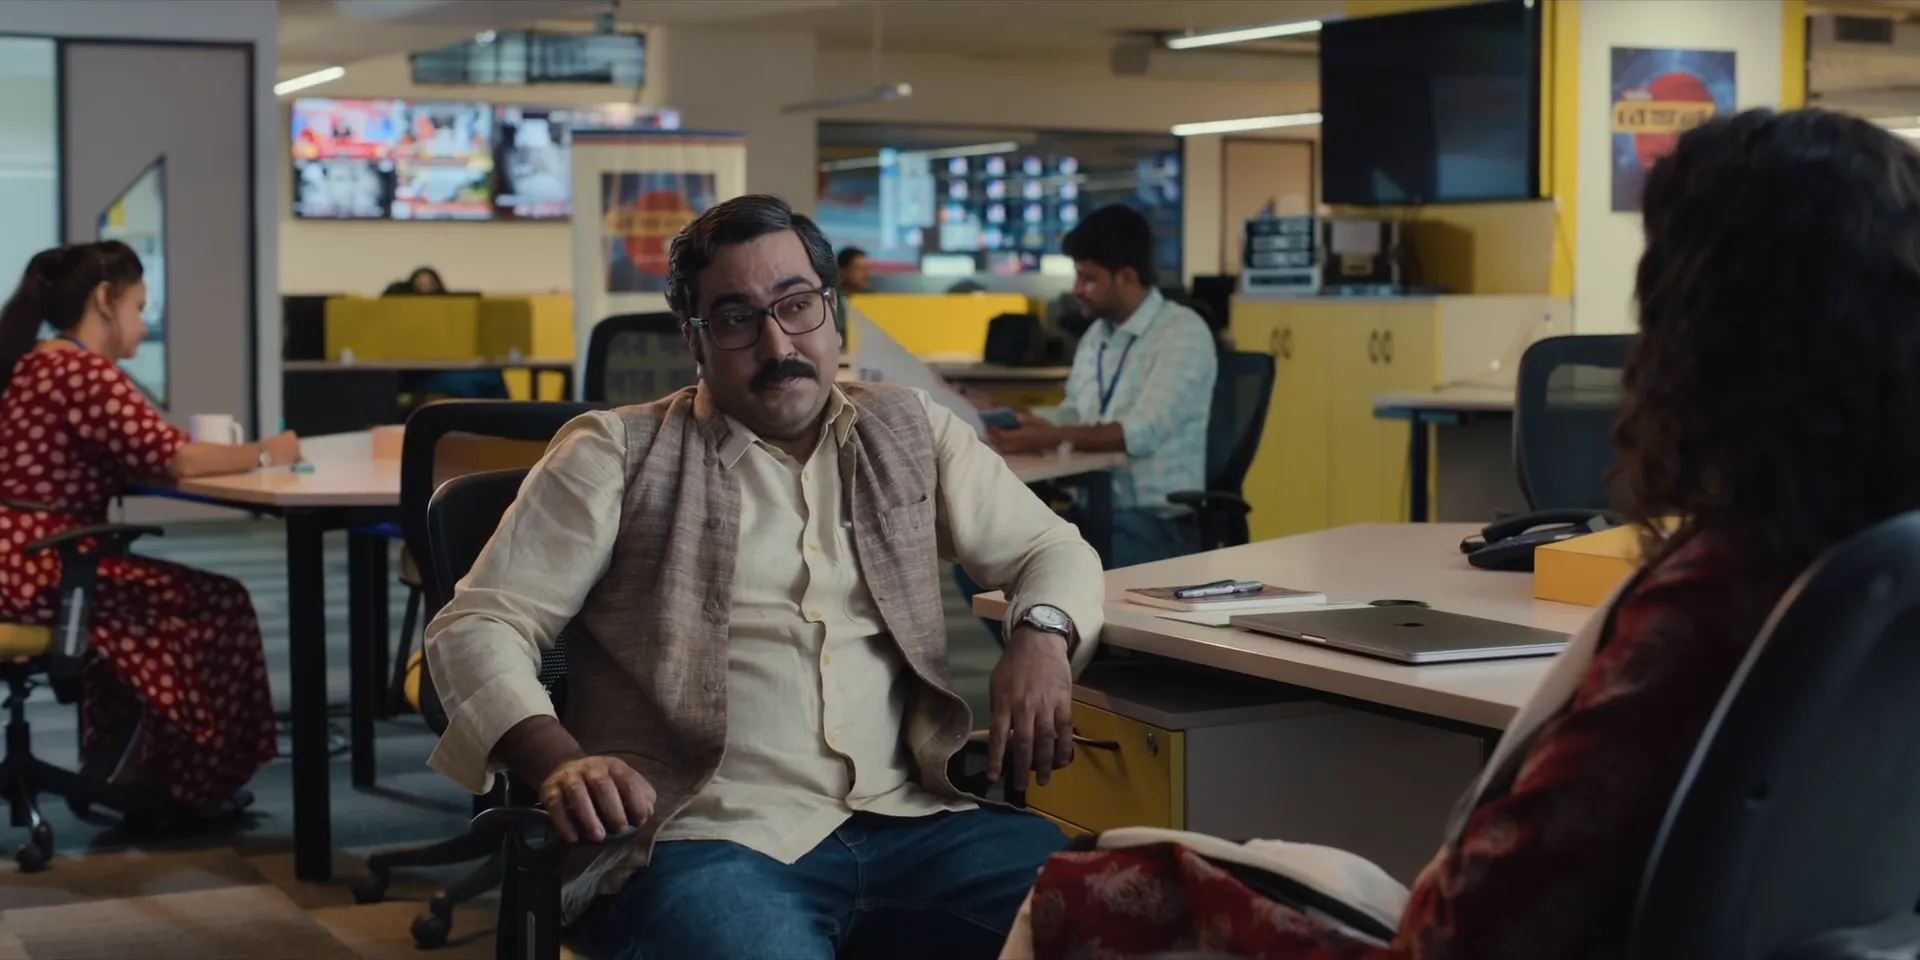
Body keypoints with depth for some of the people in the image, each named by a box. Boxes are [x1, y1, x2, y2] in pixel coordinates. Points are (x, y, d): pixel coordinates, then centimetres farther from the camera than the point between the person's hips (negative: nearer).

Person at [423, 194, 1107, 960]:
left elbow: (1053, 548, 24)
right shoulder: (618, 457, 7)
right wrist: (559, 760, -18)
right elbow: (479, 625, 2)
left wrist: (1042, 633, 0)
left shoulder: (908, 435, 18)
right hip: (697, 839, -4)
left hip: (903, 824, 4)